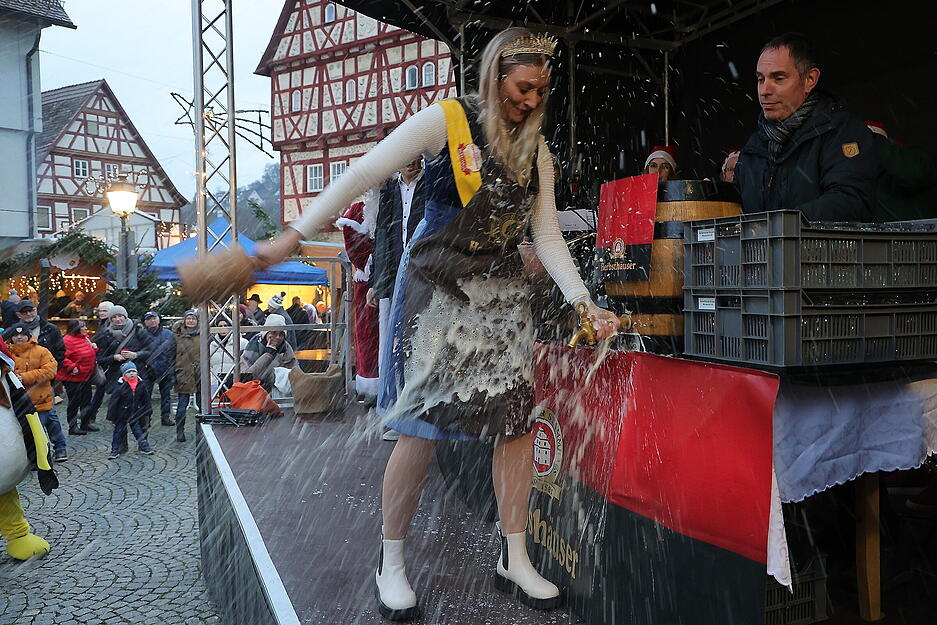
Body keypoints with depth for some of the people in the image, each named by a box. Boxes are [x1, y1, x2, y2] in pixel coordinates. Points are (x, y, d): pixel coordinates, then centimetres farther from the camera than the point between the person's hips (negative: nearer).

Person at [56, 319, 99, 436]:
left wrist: (94, 348, 6)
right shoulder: (68, 340, -16)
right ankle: (72, 427, 9)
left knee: (86, 400, 15)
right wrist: (72, 367, -28)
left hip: (86, 377, 9)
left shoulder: (85, 338, 12)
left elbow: (91, 355, 25)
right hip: (73, 378, -9)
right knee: (74, 402, -1)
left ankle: (85, 423, 27)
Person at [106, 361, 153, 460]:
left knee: (138, 430, 13)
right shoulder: (120, 385, -17)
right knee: (119, 431, 6)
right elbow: (113, 402, -14)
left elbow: (146, 400, 7)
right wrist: (111, 416, -12)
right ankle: (115, 450, 16)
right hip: (122, 415, -3)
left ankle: (143, 446, 24)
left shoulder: (141, 384, -4)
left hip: (136, 414, 3)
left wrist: (146, 412, 11)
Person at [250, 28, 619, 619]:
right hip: (437, 288, -5)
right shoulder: (447, 120, -6)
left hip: (504, 293, 6)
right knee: (423, 427, -5)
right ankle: (391, 560, 16)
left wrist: (585, 302, -4)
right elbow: (362, 175, -10)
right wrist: (294, 235, -16)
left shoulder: (536, 150, 10)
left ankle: (514, 559, 19)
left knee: (519, 419, 3)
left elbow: (548, 236, 8)